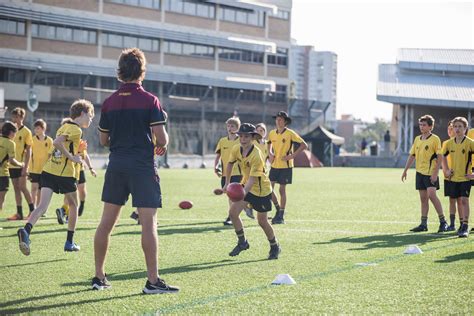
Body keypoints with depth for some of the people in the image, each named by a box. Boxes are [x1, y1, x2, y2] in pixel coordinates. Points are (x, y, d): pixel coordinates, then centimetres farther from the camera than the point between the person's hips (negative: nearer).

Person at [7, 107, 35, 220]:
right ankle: (19, 213, 9)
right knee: (16, 188, 6)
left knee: (22, 187, -10)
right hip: (12, 164, 6)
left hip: (21, 165, -6)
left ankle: (32, 210, -1)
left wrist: (26, 166, -15)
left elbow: (28, 150, -9)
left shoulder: (26, 131, -6)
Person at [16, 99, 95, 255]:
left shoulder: (64, 126, 18)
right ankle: (69, 242, 20)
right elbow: (57, 142, -22)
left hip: (48, 171, 6)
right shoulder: (76, 130, -8)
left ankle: (26, 231, -33)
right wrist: (72, 157, -15)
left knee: (42, 205, -7)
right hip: (65, 173, -6)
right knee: (73, 206, 15)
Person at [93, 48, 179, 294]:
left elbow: (103, 140, 11)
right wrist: (164, 144, 10)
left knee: (106, 222, 10)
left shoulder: (109, 102, 6)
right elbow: (161, 138, -12)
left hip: (116, 165, 5)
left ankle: (99, 277, 15)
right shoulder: (150, 100, -7)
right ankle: (153, 281, -6)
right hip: (142, 166, -5)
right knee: (148, 223, -4)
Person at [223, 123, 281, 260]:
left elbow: (252, 178, -35)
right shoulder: (236, 149, -10)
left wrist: (243, 193, -48)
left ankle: (275, 247, 26)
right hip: (245, 184, 6)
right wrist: (227, 183, 14)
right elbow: (230, 163, 11)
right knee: (233, 211, -9)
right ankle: (242, 242, 9)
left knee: (262, 221, 2)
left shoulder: (256, 155, -30)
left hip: (261, 189, -6)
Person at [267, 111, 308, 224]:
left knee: (282, 189, -1)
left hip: (285, 165, -5)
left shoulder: (290, 133, -10)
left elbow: (304, 145, -10)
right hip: (274, 165, 5)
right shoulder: (272, 133, 5)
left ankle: (281, 216, 7)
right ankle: (278, 209, 22)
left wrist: (292, 155, -16)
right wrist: (270, 153, 6)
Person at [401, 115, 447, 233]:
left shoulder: (435, 139, -7)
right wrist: (405, 170, 12)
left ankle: (443, 222, -10)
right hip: (420, 172, 7)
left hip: (430, 172, -7)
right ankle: (423, 224, 11)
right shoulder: (417, 139, 12)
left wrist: (435, 173, -17)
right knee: (423, 198, 8)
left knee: (431, 195, -17)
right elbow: (412, 155, 17)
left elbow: (439, 156, -10)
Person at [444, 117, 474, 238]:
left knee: (464, 200, -12)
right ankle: (462, 224, 23)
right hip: (453, 177, 5)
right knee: (459, 201, 12)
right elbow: (444, 156, 21)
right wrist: (446, 170, 11)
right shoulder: (449, 143, 4)